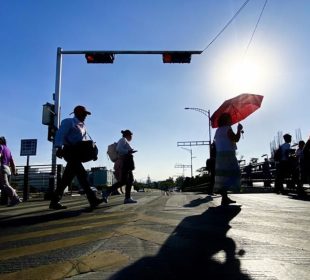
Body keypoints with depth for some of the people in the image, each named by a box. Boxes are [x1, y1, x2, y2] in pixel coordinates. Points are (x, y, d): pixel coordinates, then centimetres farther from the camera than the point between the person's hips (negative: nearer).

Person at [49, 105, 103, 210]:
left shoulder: (83, 126, 24)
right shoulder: (68, 122, 0)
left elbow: (85, 141, 18)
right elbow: (60, 135, -13)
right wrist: (59, 148, -28)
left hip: (77, 153, 9)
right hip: (70, 151, -9)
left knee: (67, 178, 8)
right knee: (82, 174, -15)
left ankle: (54, 201, 15)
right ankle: (93, 200, -16)